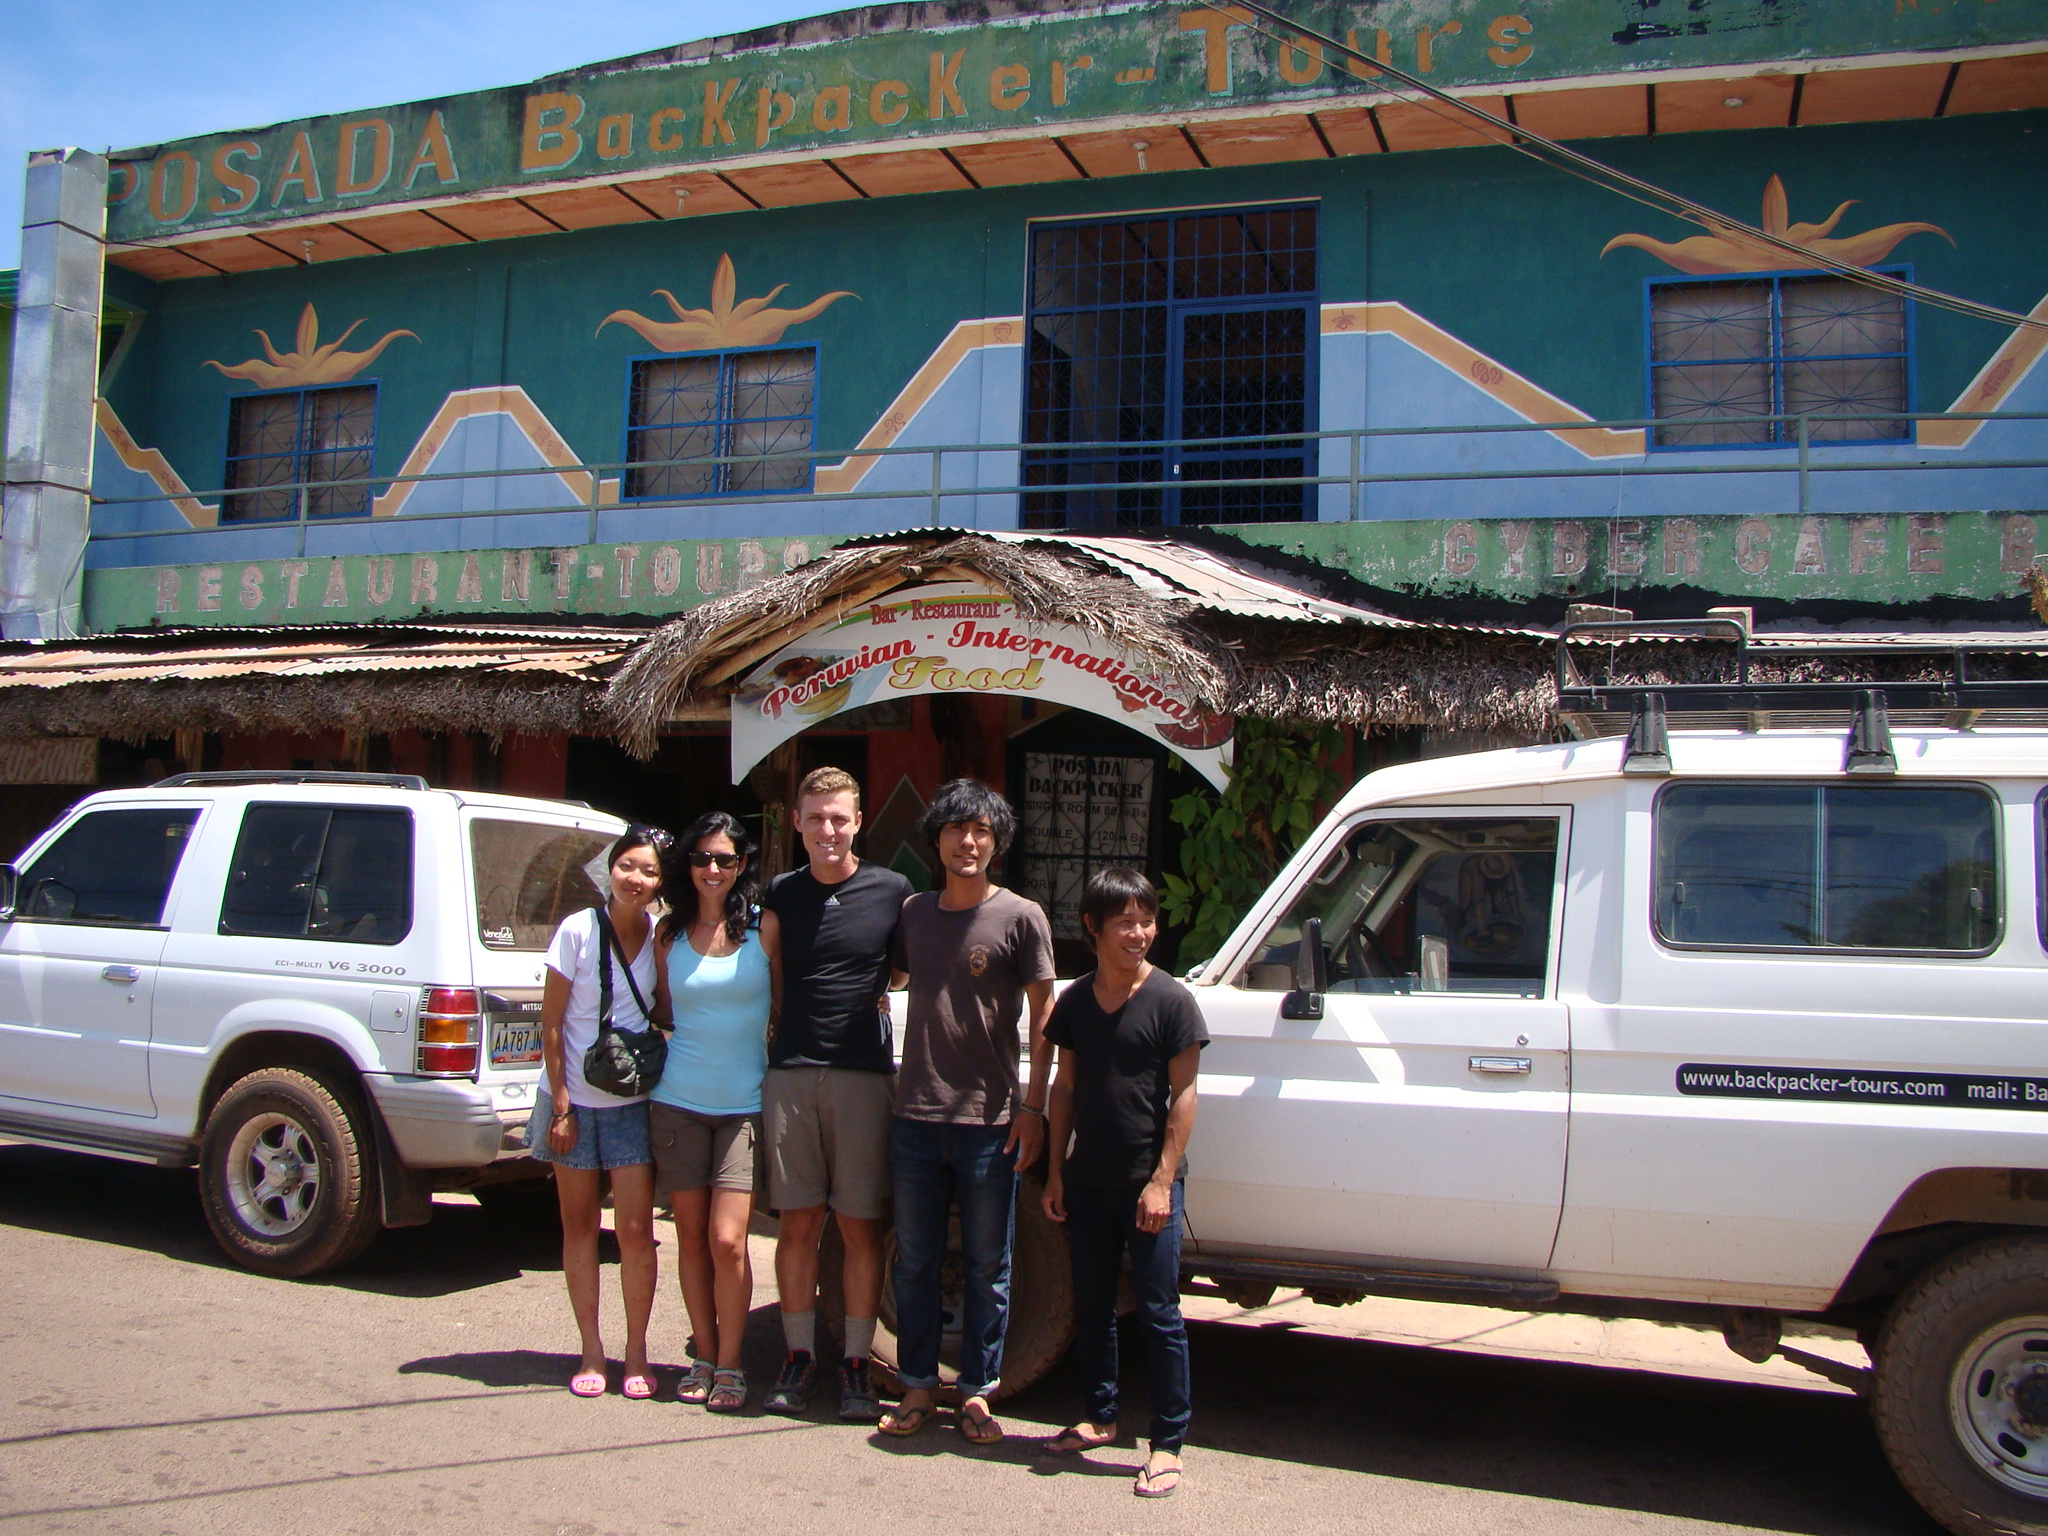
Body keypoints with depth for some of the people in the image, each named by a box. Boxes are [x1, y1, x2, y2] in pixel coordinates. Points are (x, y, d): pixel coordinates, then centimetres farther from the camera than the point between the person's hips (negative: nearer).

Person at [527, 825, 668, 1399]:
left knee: (636, 1230, -1)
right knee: (579, 1226, 8)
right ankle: (591, 1350, 18)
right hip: (575, 1098, -1)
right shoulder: (578, 931, -9)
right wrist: (560, 1104, -8)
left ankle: (636, 1351, 12)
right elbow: (551, 1023, -6)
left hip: (633, 1103, 1)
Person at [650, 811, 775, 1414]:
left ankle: (729, 1364, 7)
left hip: (744, 1104, -3)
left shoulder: (762, 928, -3)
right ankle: (703, 1355, 22)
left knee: (727, 1240, -8)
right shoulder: (669, 933, 5)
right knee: (692, 1237, 8)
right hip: (678, 1102, 3)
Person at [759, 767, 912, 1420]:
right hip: (790, 1073, 2)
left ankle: (856, 1365, 11)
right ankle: (800, 1357, 16)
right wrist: (790, 1030, 7)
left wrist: (885, 995, 3)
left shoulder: (892, 892, 1)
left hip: (864, 1074, -2)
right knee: (799, 1222, 5)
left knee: (861, 1225, 2)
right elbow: (766, 980, 16)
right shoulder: (781, 895, 9)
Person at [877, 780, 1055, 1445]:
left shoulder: (1021, 917, -3)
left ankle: (977, 1391, 18)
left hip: (989, 1122, -3)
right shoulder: (913, 912, 9)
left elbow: (1042, 1018, -2)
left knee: (988, 1266, 6)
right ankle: (917, 1386, 22)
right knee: (914, 1260, 10)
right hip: (915, 1116, 4)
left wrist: (1033, 1107, -7)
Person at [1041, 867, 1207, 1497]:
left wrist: (1162, 1181, -14)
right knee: (1091, 1306, 15)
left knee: (1159, 1315, 0)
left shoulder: (1171, 1001, -8)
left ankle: (1167, 1445, 8)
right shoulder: (1075, 1001, 5)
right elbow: (1064, 1086, 11)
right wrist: (1055, 1171, 8)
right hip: (1087, 1182, 5)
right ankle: (1099, 1417, 31)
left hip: (1149, 1183, -5)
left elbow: (1183, 1095, -9)